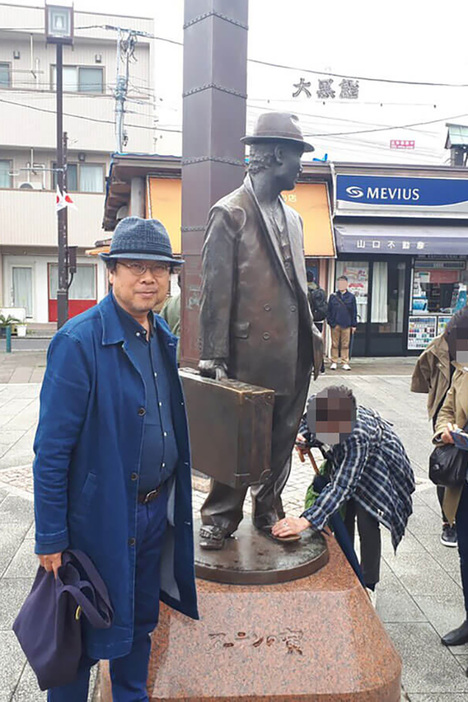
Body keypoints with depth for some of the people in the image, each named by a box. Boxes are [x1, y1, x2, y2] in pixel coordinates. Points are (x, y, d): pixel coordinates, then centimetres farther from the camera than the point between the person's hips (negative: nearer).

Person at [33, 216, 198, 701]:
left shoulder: (164, 338, 5)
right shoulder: (78, 341, -18)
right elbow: (52, 447, -17)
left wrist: (175, 498, 12)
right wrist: (51, 538, -15)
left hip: (159, 511, 7)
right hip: (103, 517, -6)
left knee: (141, 623, 23)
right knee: (84, 633, 13)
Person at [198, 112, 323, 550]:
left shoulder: (291, 217, 16)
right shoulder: (230, 213, -6)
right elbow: (215, 291, -11)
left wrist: (311, 339, 13)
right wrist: (214, 358, -14)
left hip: (290, 356, 7)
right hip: (249, 354, -7)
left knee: (281, 440, 14)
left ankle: (268, 511, 31)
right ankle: (221, 518, 21)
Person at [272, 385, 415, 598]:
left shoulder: (359, 435, -46)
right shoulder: (315, 404, -29)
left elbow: (342, 485, -47)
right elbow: (305, 418, -1)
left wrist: (306, 521, -53)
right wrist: (302, 436, -23)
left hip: (379, 467, -6)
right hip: (345, 459, 6)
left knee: (366, 519, -15)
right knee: (343, 515, 8)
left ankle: (368, 585, 4)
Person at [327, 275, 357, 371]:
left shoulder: (351, 297, 5)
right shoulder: (333, 296, 6)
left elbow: (354, 312, 6)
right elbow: (329, 310, 6)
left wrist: (354, 325, 3)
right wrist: (330, 322, -2)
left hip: (346, 325, 0)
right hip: (335, 324, 1)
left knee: (345, 345, 3)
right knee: (335, 344, 6)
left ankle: (345, 363, 9)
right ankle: (334, 362, 13)